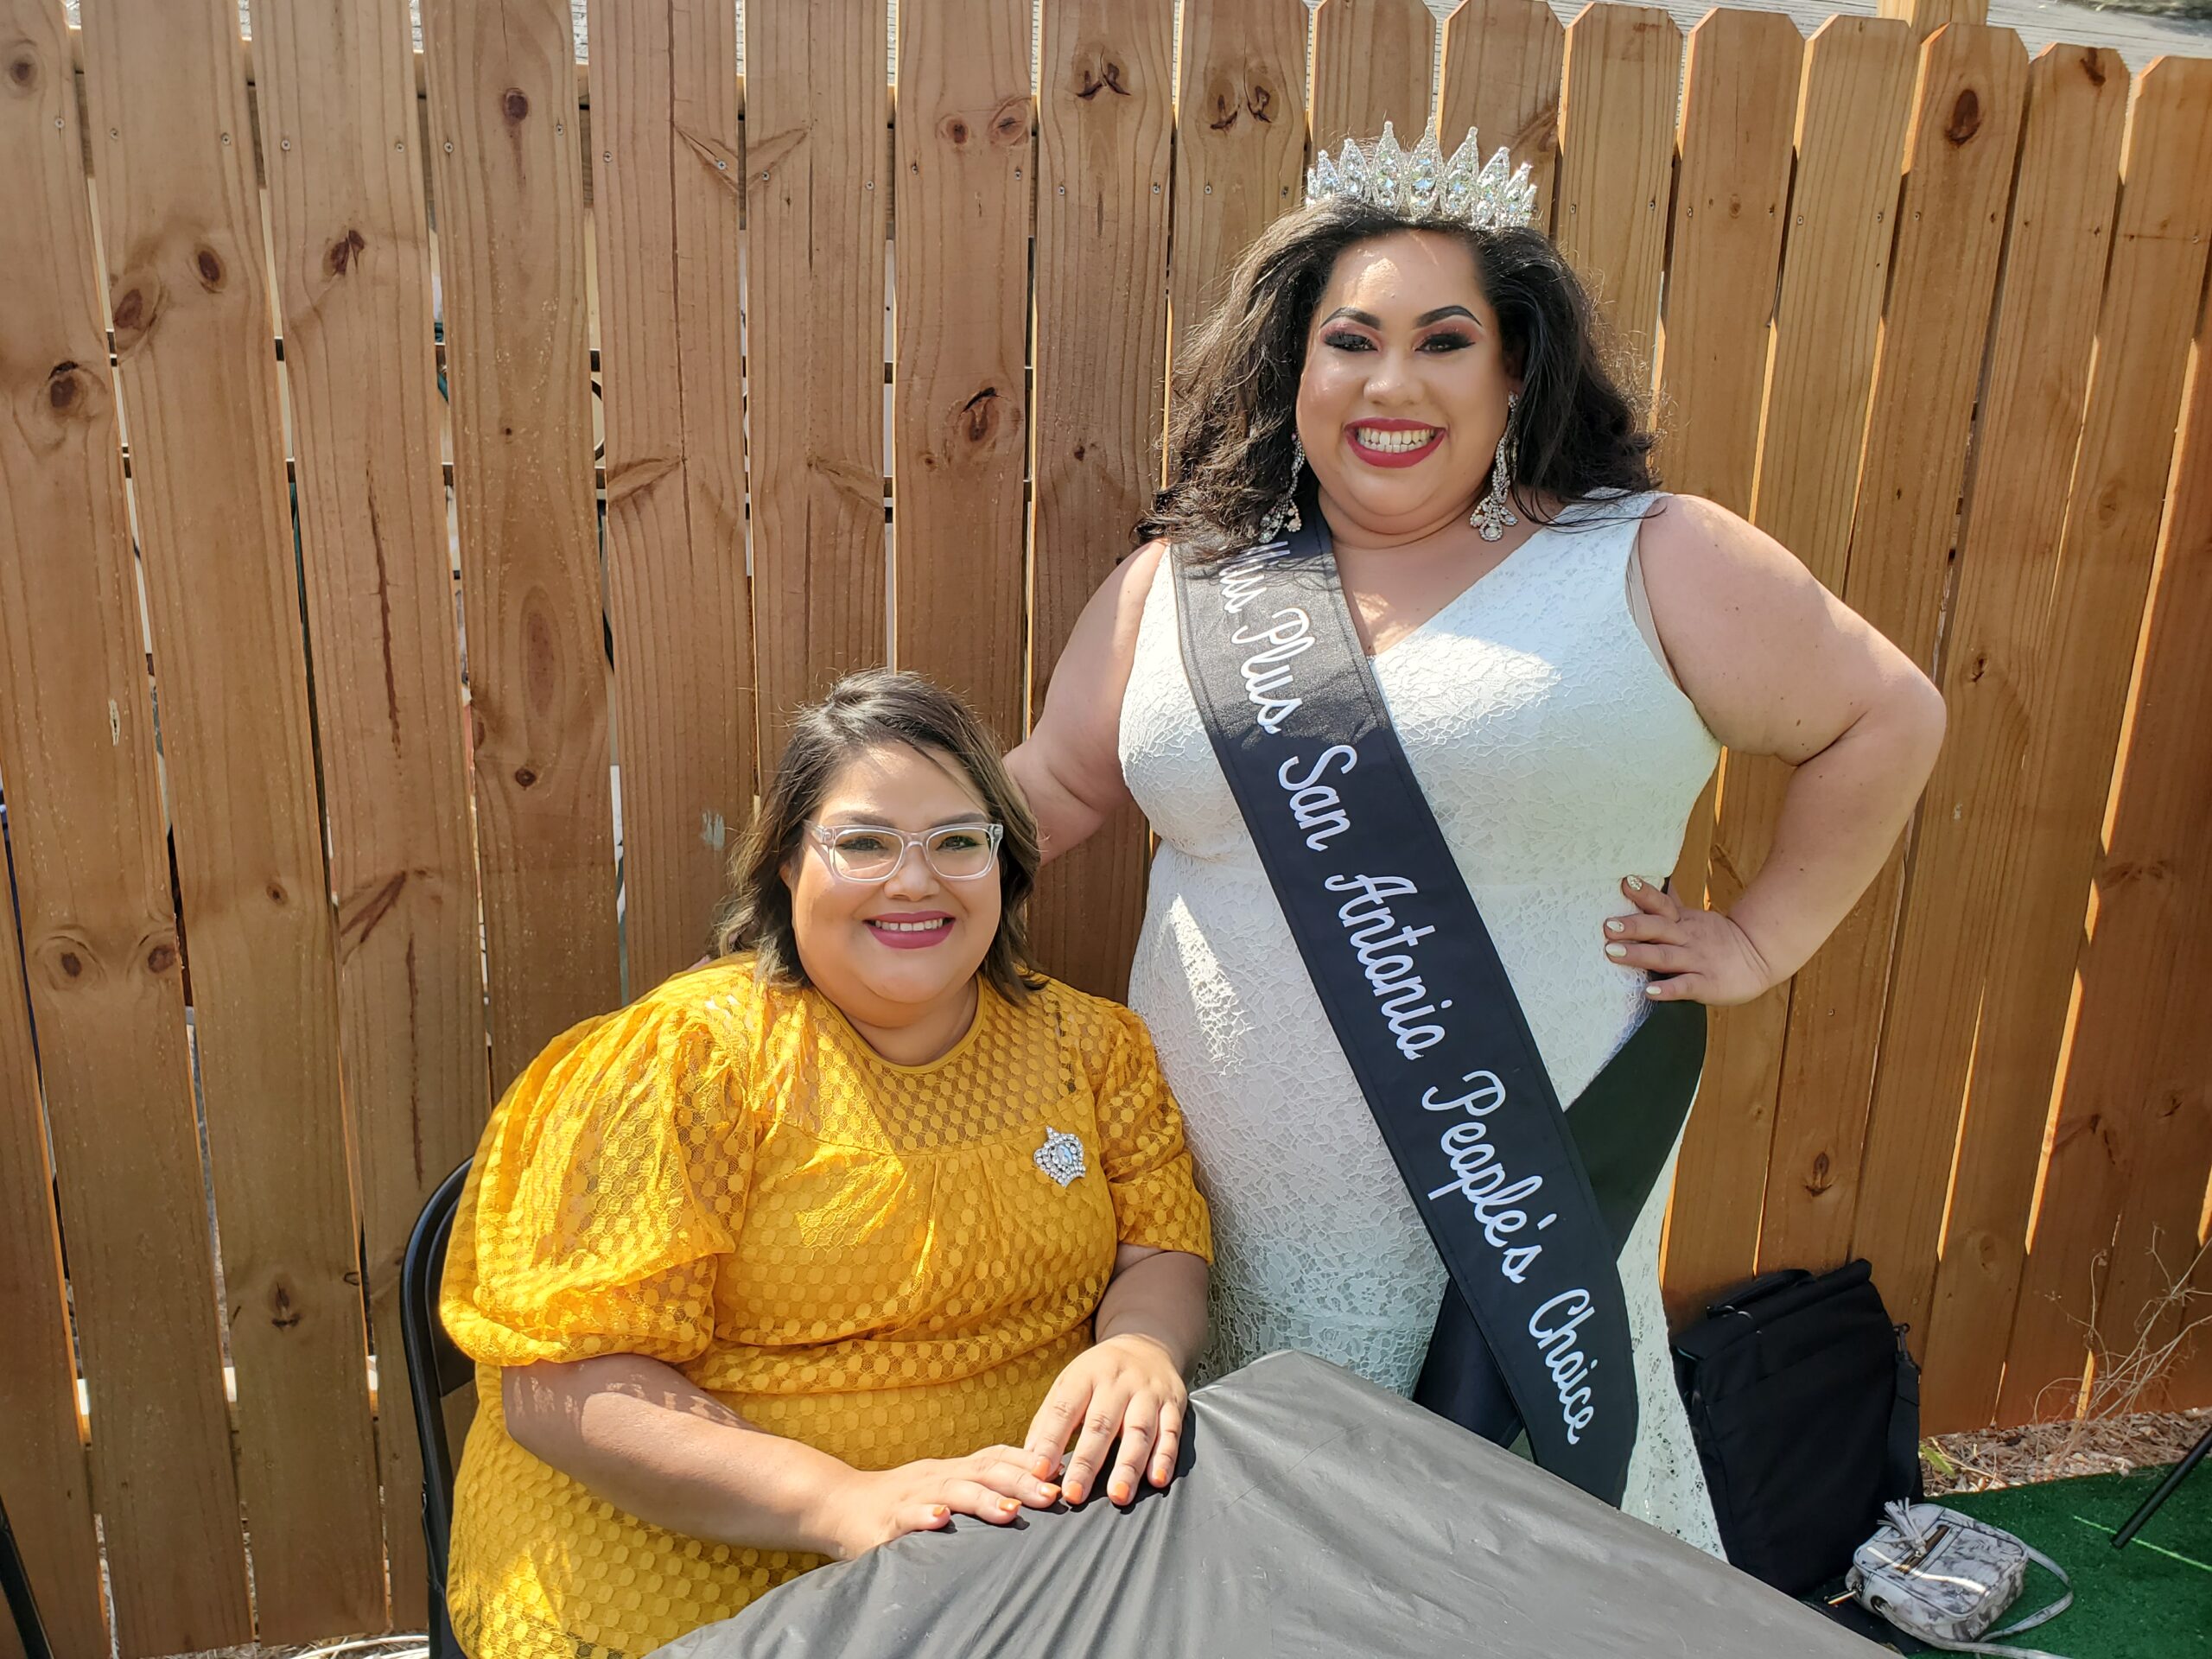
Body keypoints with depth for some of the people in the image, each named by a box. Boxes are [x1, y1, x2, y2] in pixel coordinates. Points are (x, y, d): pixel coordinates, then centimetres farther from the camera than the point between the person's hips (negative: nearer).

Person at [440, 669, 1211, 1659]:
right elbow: (562, 1383, -15)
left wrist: (1139, 1347, -19)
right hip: (693, 1565, -3)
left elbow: (1161, 1249, 5)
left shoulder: (1087, 1046, 2)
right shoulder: (694, 1056, -11)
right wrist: (847, 1501, -27)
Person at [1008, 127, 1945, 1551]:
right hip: (1230, 1214, 3)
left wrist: (1761, 940, 0)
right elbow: (1054, 787, 11)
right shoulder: (1180, 583, 4)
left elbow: (1886, 716, 4)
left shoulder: (1647, 563, -4)